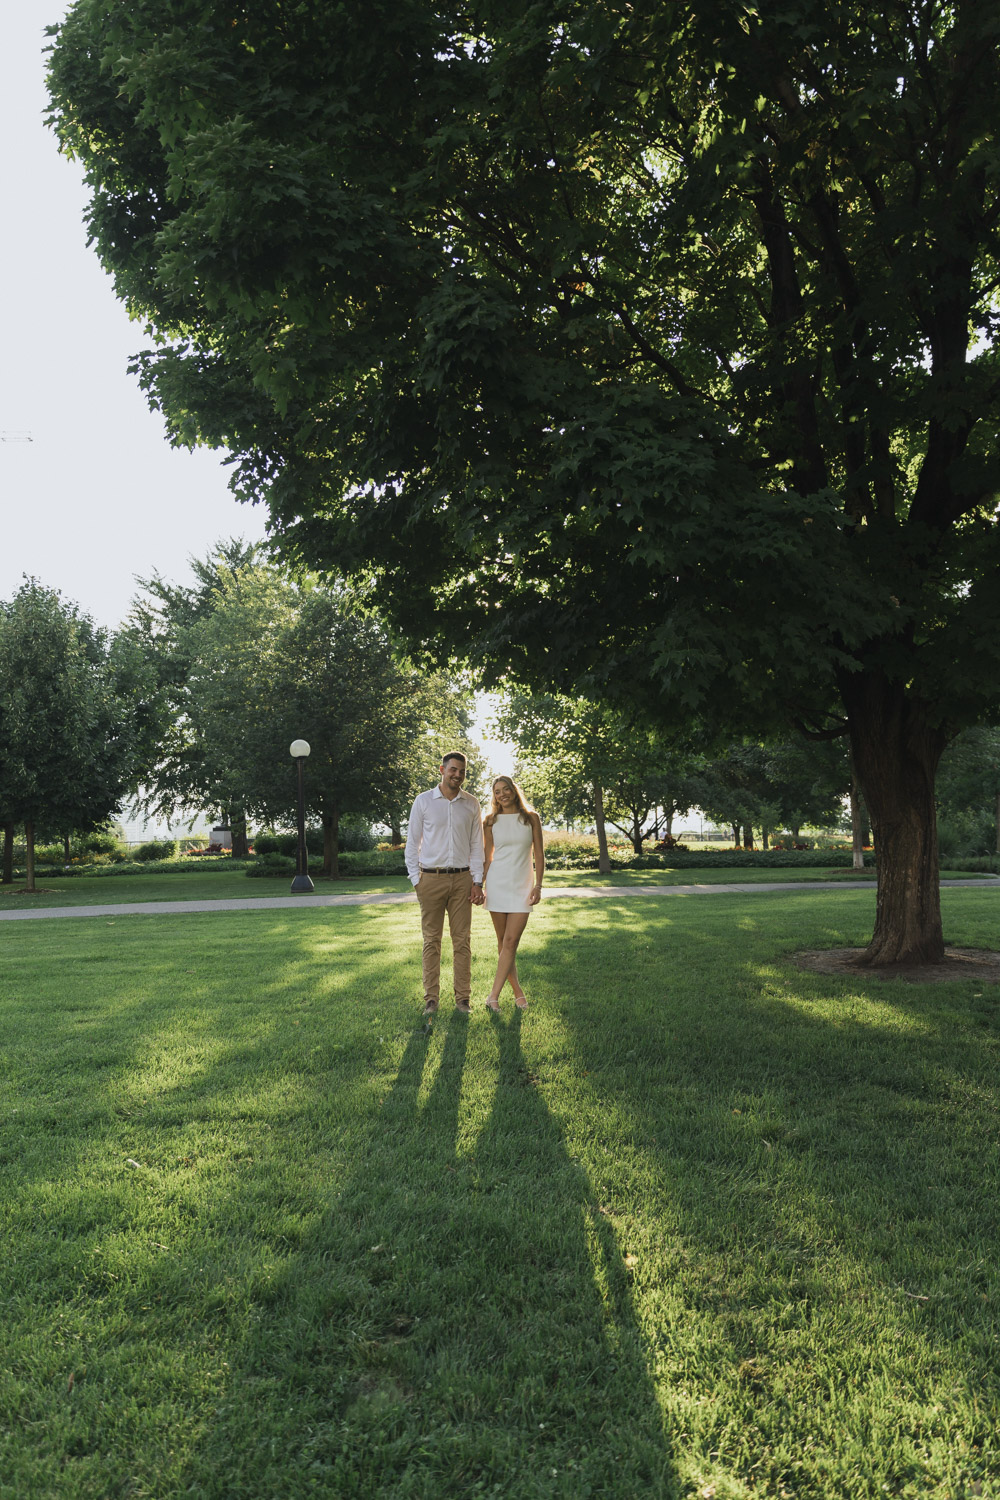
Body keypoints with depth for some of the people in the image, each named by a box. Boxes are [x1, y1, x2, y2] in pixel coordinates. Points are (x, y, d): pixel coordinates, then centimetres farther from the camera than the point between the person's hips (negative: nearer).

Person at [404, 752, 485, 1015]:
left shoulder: (471, 805, 7)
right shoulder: (423, 801, 2)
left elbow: (477, 845, 9)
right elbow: (412, 843, 5)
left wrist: (477, 882, 2)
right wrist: (415, 879, -2)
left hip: (462, 879, 2)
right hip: (431, 878, -1)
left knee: (462, 940, 3)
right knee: (432, 940, 3)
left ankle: (462, 998, 9)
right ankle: (431, 998, 9)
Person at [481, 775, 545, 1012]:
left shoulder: (531, 818, 4)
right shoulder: (491, 822, 6)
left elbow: (539, 854, 3)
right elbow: (487, 857, 10)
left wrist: (538, 885, -5)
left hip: (522, 886, -1)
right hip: (497, 883, 1)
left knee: (511, 942, -9)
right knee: (503, 942, 4)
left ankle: (493, 995, -7)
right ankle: (518, 991, 15)